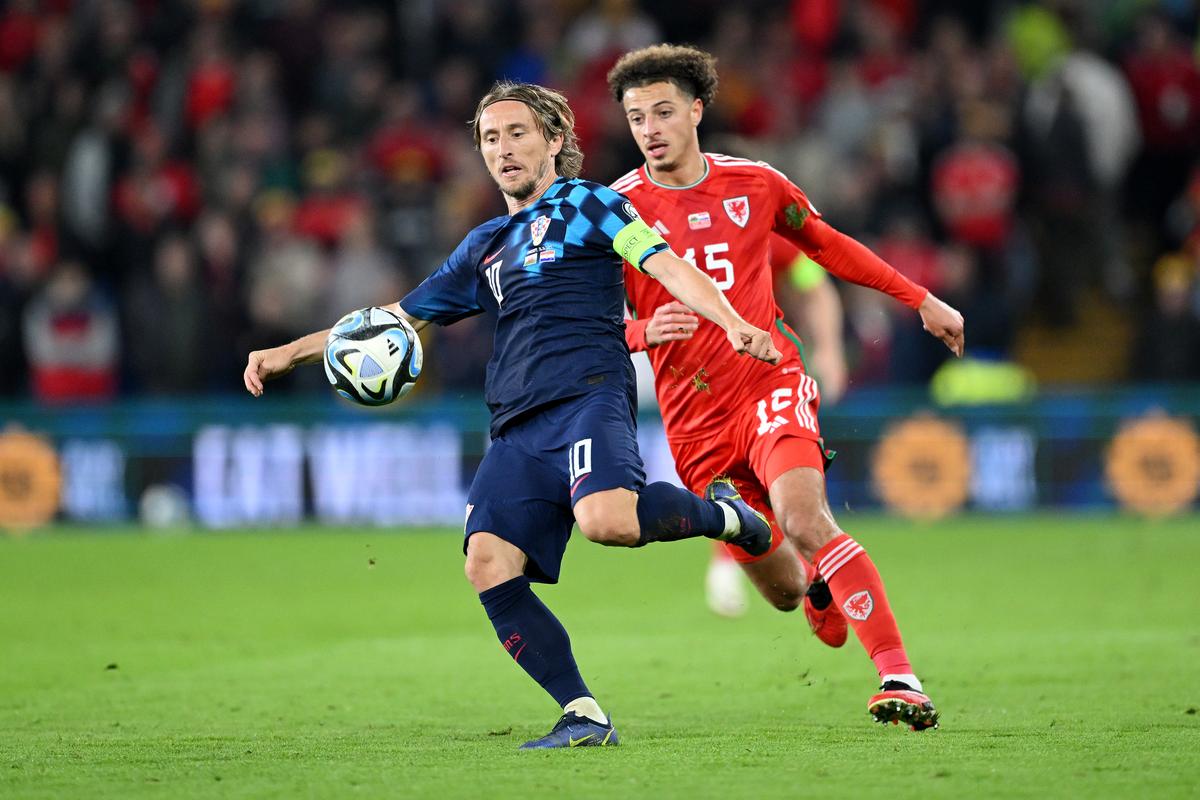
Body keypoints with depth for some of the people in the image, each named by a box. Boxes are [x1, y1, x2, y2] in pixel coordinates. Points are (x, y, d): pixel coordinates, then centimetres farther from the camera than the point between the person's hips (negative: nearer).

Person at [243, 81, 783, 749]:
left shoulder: (586, 204, 10)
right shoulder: (485, 248, 27)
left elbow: (669, 268, -2)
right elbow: (396, 319, 34)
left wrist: (733, 323, -20)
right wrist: (290, 353, 29)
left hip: (587, 398, -6)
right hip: (518, 429, 6)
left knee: (606, 520, -35)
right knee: (489, 563, -15)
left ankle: (718, 513, -3)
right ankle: (584, 718, -12)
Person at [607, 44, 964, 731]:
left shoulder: (755, 184, 3)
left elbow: (826, 244, 21)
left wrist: (922, 299, 23)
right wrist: (644, 332, -23)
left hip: (770, 383, -1)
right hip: (694, 420, 1)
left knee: (802, 517, -30)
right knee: (784, 590, 7)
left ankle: (900, 678, -32)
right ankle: (821, 583, 47)